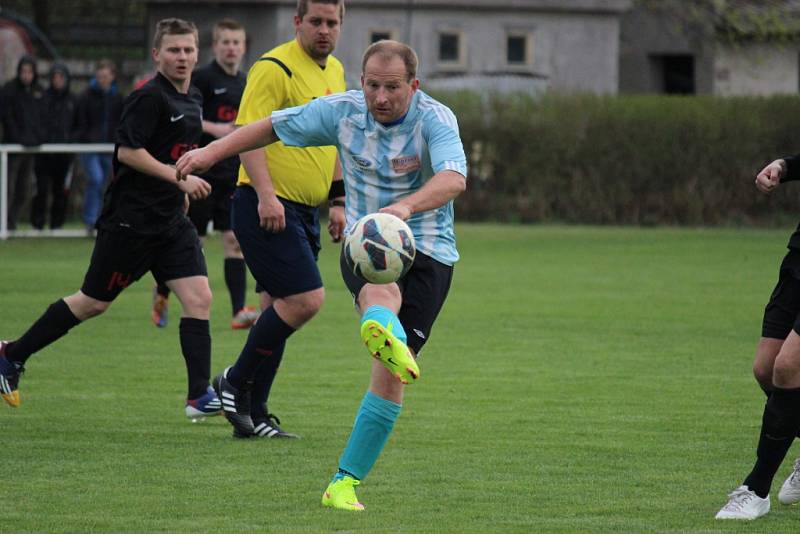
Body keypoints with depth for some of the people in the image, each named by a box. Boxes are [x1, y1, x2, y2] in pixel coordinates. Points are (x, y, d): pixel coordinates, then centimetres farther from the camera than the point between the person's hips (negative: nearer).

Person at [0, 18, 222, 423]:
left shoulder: (192, 101, 12)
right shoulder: (149, 98, -15)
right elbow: (128, 150, -21)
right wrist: (178, 178, -21)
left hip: (170, 221, 8)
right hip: (130, 219, -8)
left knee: (199, 298, -7)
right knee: (93, 302, 2)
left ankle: (200, 396, -9)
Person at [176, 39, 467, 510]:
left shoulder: (435, 120, -15)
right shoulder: (342, 112, -3)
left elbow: (454, 178, -34)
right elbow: (275, 126, 12)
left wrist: (406, 207, -52)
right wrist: (213, 151, 6)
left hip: (427, 254, -1)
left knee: (390, 375, -9)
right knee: (382, 292, -38)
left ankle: (345, 483, 1)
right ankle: (386, 338, -77)